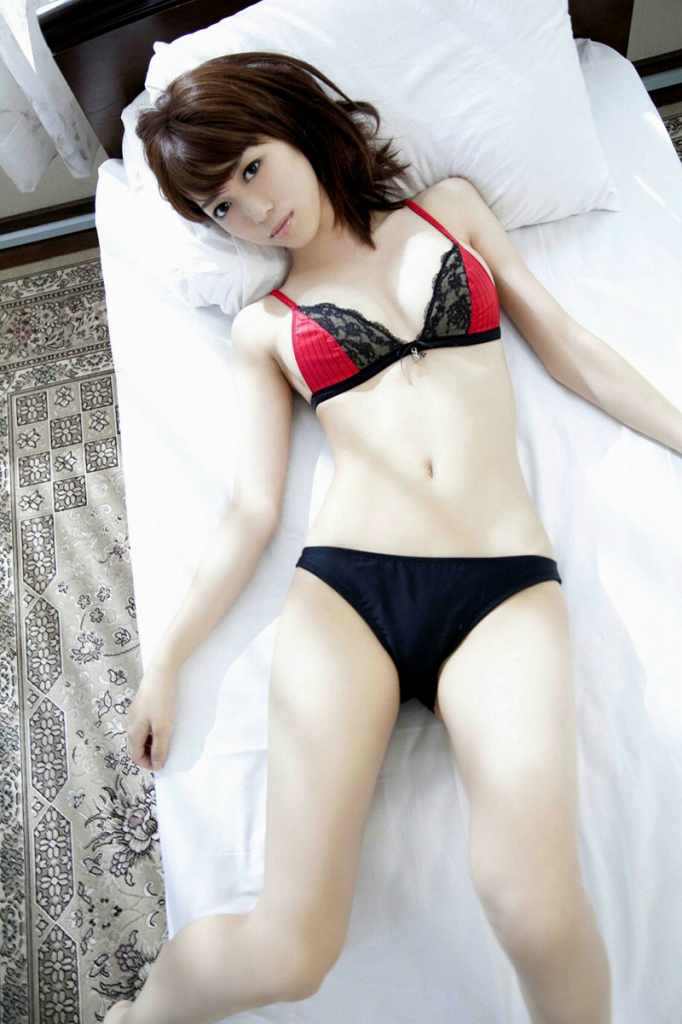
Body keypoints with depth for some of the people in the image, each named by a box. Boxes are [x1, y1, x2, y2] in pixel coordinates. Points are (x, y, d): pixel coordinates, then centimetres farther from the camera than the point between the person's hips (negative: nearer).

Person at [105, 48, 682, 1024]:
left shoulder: (451, 206, 21)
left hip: (506, 585, 1)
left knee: (537, 913, -25)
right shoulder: (263, 326, 18)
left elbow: (573, 351, 20)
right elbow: (253, 512, 12)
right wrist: (164, 660, 8)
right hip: (345, 586, 0)